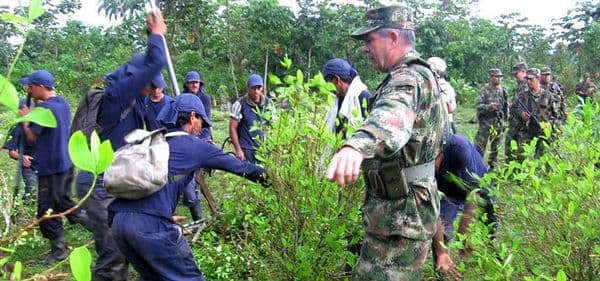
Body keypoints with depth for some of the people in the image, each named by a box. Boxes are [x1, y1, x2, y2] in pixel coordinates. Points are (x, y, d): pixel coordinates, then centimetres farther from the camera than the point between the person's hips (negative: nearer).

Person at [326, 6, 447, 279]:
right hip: (403, 207, 11)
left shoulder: (409, 77, -20)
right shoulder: (419, 74, 15)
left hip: (401, 211, -11)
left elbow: (394, 113, -45)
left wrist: (357, 145, -65)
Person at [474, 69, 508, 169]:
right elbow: (479, 105, -10)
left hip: (498, 122, 4)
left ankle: (493, 165, 21)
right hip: (485, 121, -4)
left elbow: (506, 105, 15)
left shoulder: (503, 91, 7)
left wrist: (506, 118, 11)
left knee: (495, 146, 10)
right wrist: (489, 106, -25)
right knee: (480, 144, -5)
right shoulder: (485, 90, -6)